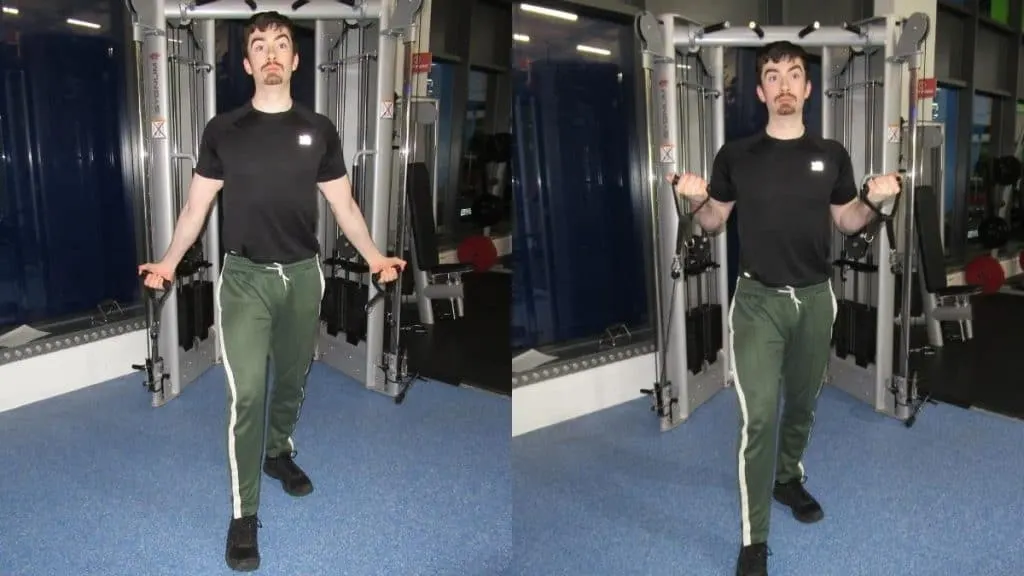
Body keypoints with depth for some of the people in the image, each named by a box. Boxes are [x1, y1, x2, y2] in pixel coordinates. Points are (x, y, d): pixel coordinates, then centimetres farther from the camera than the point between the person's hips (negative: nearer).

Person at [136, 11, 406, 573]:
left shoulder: (319, 129, 4)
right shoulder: (223, 129, 0)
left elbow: (343, 204, 7)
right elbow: (197, 205, 3)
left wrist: (373, 256, -2)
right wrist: (168, 262, -7)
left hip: (303, 275, 3)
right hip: (245, 277, -2)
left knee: (293, 379, 17)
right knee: (247, 394, -7)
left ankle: (279, 452, 44)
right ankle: (243, 514, 2)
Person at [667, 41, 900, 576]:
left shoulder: (831, 154, 3)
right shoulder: (736, 154, -2)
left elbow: (847, 221, 12)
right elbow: (714, 222, 6)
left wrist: (874, 201, -8)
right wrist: (696, 200, -15)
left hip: (815, 298, 3)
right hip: (757, 300, -3)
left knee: (802, 404, 19)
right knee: (758, 416, -9)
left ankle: (789, 478, 45)